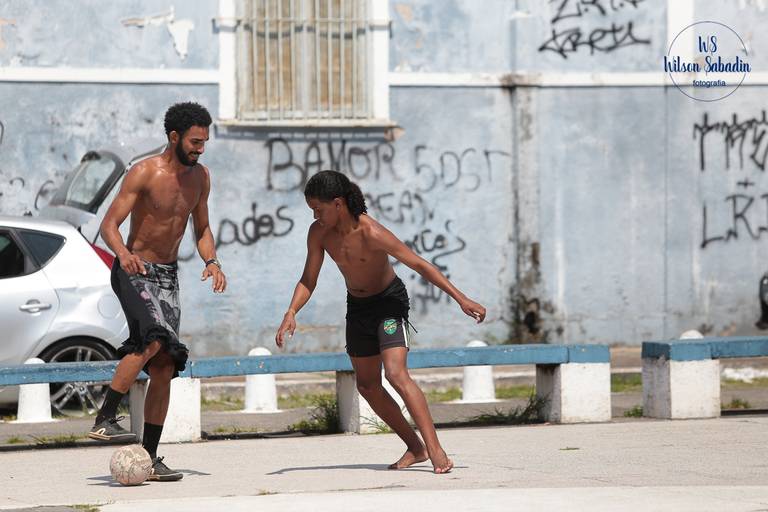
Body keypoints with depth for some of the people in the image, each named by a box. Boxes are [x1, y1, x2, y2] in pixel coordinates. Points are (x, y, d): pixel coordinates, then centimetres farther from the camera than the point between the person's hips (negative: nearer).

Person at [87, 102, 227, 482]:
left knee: (164, 367, 1)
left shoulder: (200, 177, 6)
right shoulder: (144, 173, -14)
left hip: (168, 277, 6)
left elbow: (201, 228, 17)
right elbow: (109, 225, -17)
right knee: (152, 340, -30)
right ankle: (104, 419, -24)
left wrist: (211, 261, -3)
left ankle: (149, 457, 5)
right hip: (134, 272, -6)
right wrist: (123, 253, -38)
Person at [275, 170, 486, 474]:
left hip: (389, 302, -7)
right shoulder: (319, 233, -13)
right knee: (367, 385, 11)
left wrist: (461, 299, -26)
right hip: (357, 306, 7)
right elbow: (308, 281, -4)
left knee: (396, 374, -23)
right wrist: (291, 312, -22)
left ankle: (436, 450, -26)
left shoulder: (371, 233, -30)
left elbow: (420, 265, -25)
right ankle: (415, 448, 21)